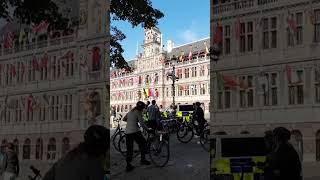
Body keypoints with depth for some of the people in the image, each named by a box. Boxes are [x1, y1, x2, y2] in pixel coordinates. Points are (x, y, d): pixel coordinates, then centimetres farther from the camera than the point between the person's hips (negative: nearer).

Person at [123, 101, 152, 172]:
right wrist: (148, 129, -5)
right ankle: (143, 159, 14)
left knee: (129, 149, 9)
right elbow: (142, 124, -12)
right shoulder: (138, 113, -6)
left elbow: (124, 119, 23)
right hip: (135, 131, -7)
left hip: (127, 132, 7)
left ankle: (128, 165, 8)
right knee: (143, 143, 13)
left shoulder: (130, 112, 15)